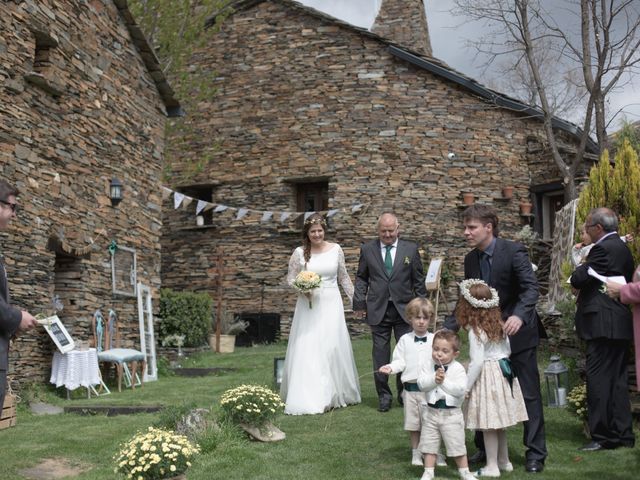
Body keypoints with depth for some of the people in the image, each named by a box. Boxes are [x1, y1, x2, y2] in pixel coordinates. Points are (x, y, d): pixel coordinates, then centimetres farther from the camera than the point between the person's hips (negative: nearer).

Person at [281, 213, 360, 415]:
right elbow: (290, 278, 5)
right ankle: (308, 397, 6)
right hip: (308, 305, -1)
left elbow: (343, 277, 11)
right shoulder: (299, 252, -1)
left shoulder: (335, 249, 3)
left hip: (331, 305, 1)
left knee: (332, 347, 3)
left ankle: (333, 395, 17)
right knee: (307, 349, -3)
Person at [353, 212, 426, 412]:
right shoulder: (367, 249, 4)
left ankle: (405, 393, 19)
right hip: (378, 310, 0)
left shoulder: (411, 249, 3)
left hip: (404, 309, 0)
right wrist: (359, 303, 2)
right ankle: (384, 395, 16)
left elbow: (418, 280, 6)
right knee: (380, 354, 4)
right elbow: (361, 278, 10)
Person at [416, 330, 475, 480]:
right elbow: (421, 384, -14)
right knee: (429, 444, 11)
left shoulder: (458, 369, -11)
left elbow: (460, 390, -22)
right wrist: (434, 379, -28)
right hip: (431, 411, 3)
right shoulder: (428, 367, -1)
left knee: (457, 445, 5)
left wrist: (444, 381, -26)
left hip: (451, 413, -3)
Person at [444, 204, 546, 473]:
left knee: (529, 393, 3)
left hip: (518, 333, -6)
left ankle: (535, 453, 14)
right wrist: (448, 328, -2)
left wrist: (519, 316, -42)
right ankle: (485, 449, 24)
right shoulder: (470, 259, 3)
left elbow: (531, 288, -24)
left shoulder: (513, 251, -15)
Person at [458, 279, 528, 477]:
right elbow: (508, 350, 14)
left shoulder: (475, 331, -17)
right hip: (503, 373, 8)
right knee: (498, 422, 19)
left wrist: (466, 387, -14)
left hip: (487, 376, -8)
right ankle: (504, 461, 29)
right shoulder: (499, 324, 6)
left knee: (489, 425, 2)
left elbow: (477, 362, -20)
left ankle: (492, 467, 10)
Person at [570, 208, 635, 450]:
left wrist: (578, 270, 4)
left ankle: (603, 436, -1)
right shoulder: (622, 247, 16)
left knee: (598, 379, -5)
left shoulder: (603, 248, -15)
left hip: (604, 324, -10)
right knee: (617, 379, 13)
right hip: (620, 323, 10)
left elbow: (579, 279, -19)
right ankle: (622, 435, 19)